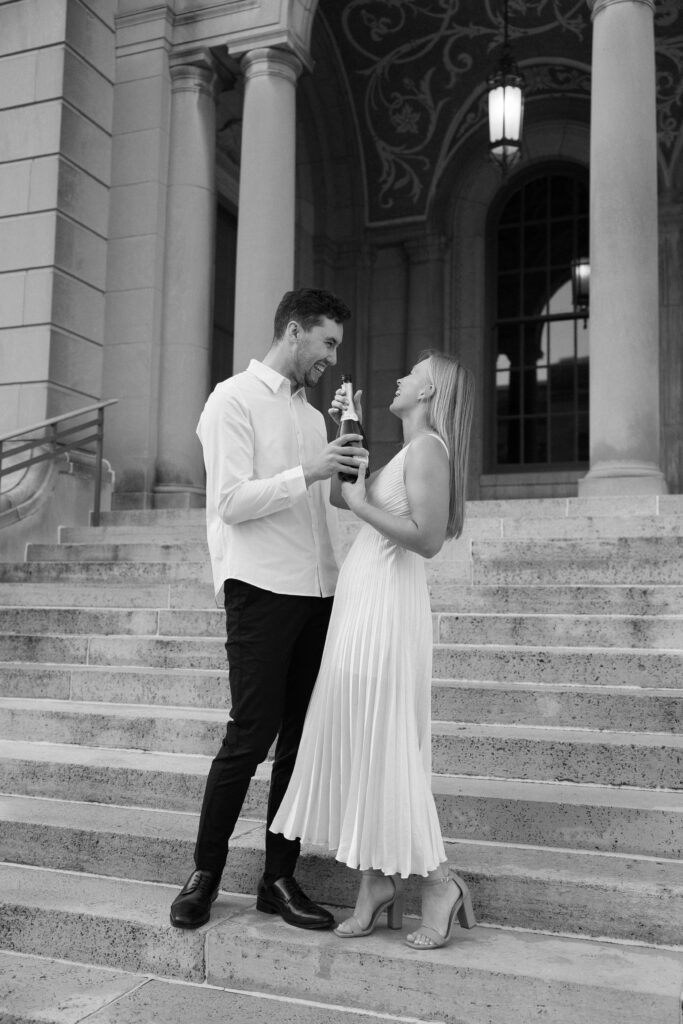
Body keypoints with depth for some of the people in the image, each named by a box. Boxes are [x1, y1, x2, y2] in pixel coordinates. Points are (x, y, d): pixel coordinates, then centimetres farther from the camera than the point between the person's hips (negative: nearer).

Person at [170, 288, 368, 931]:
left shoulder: (311, 413, 21)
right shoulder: (235, 399, -2)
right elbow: (231, 501, -12)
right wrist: (307, 473, -18)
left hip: (317, 591, 7)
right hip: (261, 588, -7)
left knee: (301, 738, 6)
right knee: (251, 735, -5)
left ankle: (279, 878, 16)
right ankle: (205, 873, 13)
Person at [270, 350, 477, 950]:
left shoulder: (428, 447, -10)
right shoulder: (408, 453, 19)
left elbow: (427, 538, -20)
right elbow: (340, 494, 24)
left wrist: (363, 506, -13)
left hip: (387, 605, -10)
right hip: (361, 604, 10)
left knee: (383, 745, -4)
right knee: (358, 743, 10)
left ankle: (440, 883, 9)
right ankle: (378, 879, 19)